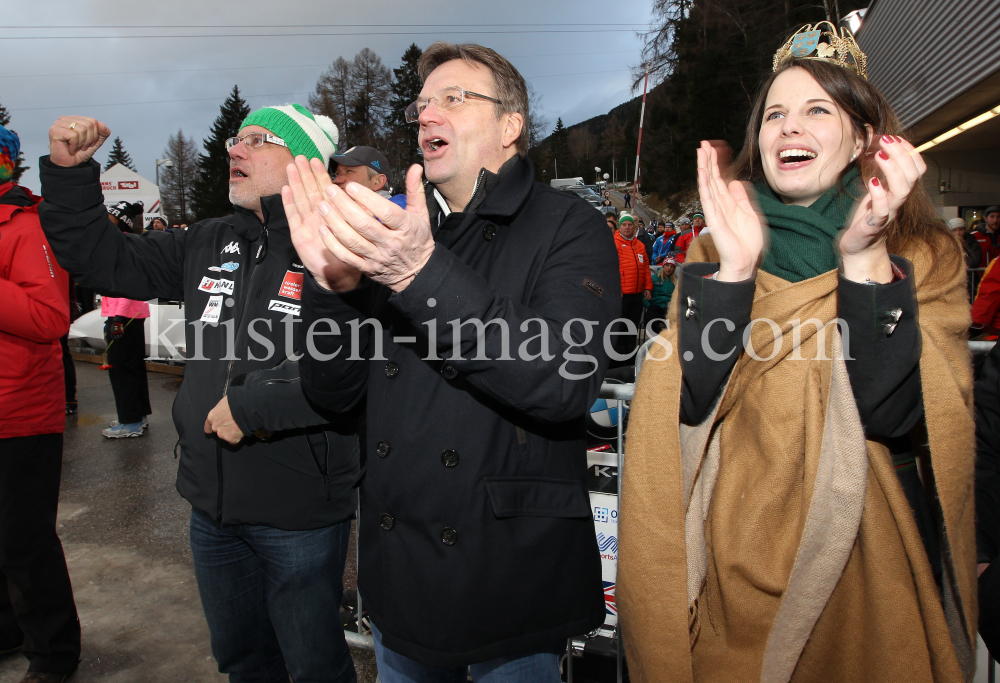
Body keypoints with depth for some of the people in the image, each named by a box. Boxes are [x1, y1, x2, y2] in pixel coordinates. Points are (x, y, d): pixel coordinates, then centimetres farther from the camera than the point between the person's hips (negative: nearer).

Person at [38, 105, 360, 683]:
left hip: (301, 514, -7)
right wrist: (69, 171, 1)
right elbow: (105, 260, 14)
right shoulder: (208, 245, 6)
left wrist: (251, 407, -23)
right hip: (213, 506, 7)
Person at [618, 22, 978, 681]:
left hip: (865, 560, 0)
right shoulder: (717, 249, 1)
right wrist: (734, 267, -22)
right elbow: (693, 403, -12)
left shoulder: (926, 256, -1)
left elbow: (896, 416, -15)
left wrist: (864, 259, -23)